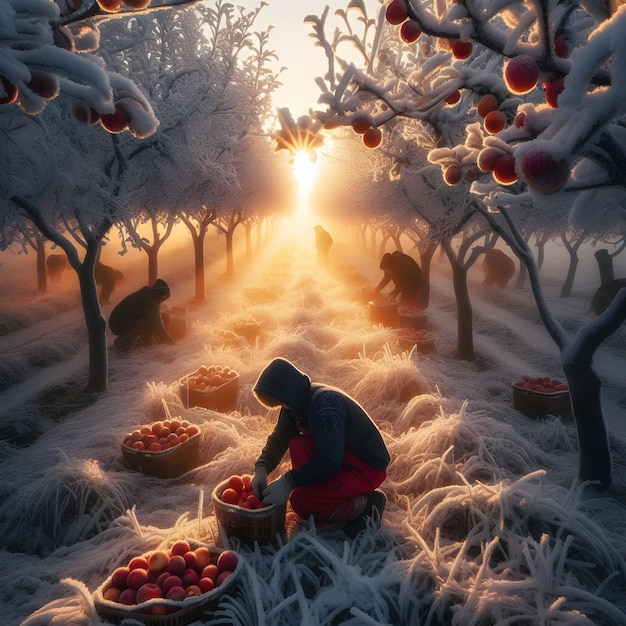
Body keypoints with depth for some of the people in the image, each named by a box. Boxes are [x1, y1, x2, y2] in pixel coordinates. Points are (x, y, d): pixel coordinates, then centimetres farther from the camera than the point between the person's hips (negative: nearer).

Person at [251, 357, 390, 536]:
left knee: (301, 502, -20)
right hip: (341, 456, 9)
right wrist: (261, 469, -15)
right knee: (298, 445, -10)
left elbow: (329, 461, -32)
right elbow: (279, 438, 2)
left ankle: (365, 505, -3)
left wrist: (288, 483, -29)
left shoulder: (324, 404, -30)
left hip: (367, 467, -9)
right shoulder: (297, 402, -1)